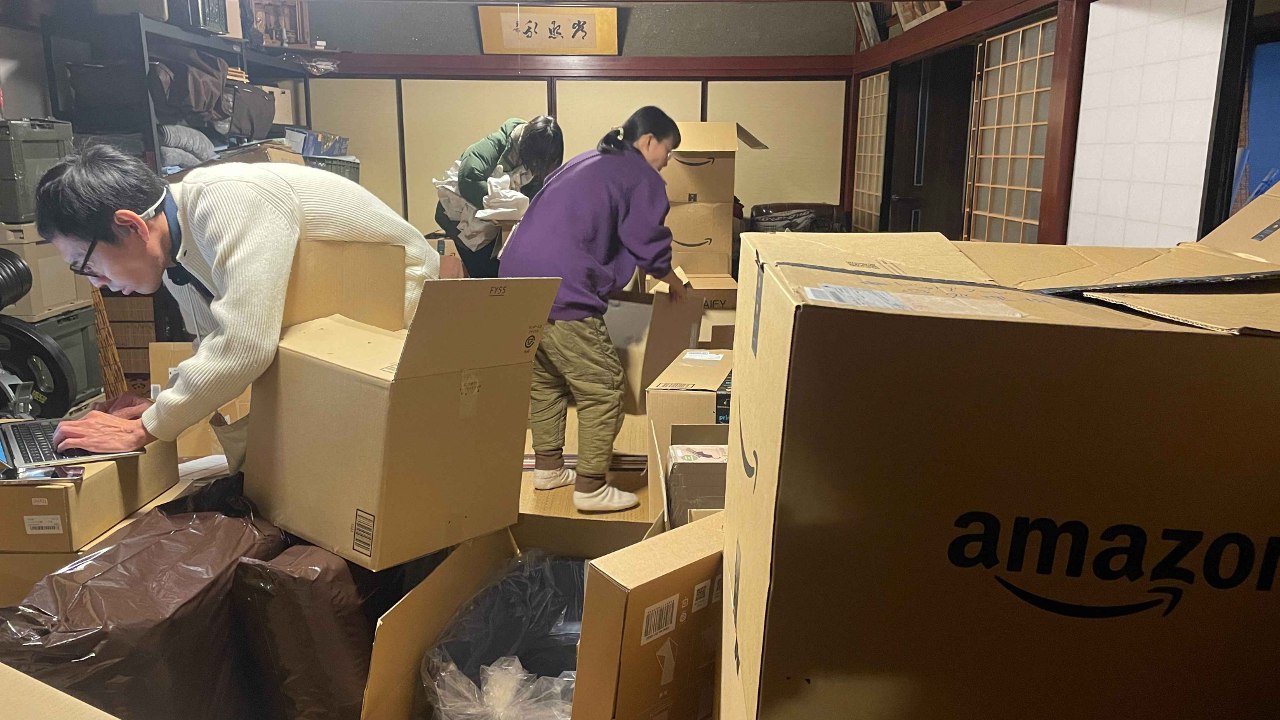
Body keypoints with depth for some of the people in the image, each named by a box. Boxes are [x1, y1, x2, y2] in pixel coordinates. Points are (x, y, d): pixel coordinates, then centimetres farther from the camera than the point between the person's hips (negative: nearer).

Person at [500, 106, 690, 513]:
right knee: (604, 388, 1)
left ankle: (547, 468, 33)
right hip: (561, 296, -9)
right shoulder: (642, 178, 1)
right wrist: (677, 286, 17)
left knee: (544, 379, 22)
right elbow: (651, 251, -1)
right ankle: (591, 488, 7)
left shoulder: (585, 162, 26)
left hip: (516, 280, 10)